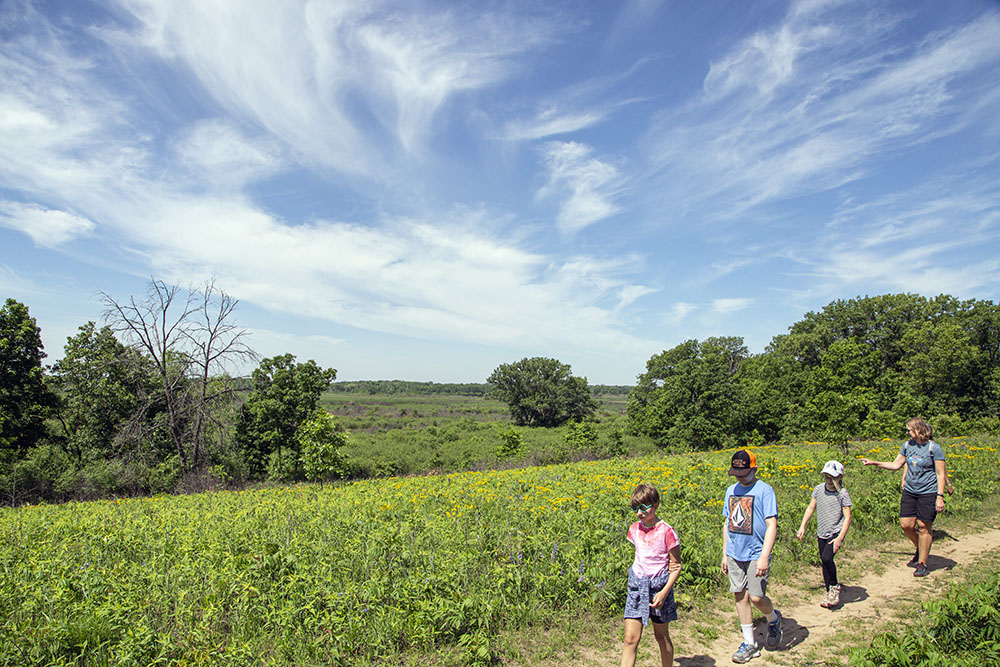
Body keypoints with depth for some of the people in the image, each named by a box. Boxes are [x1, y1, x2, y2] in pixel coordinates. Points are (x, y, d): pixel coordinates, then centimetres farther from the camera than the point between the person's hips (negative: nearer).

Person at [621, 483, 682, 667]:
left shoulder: (666, 532, -13)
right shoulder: (634, 529, 3)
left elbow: (675, 567, -9)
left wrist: (664, 592, -18)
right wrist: (638, 578, 12)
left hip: (659, 586, -4)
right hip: (637, 585, 4)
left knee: (661, 636, 13)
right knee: (630, 638, -2)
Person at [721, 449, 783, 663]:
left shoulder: (764, 490, -9)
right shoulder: (731, 490, 10)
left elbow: (772, 526, -14)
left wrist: (764, 557, -20)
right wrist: (724, 554, 16)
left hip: (756, 555, -6)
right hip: (735, 554, 6)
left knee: (756, 597, -7)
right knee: (740, 596, 8)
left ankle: (774, 619, 27)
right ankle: (750, 644, 21)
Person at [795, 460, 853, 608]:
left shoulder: (842, 494, -11)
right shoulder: (819, 489, 2)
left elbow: (847, 517, -12)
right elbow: (811, 508, 11)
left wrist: (840, 538, -19)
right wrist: (802, 526, 5)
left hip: (836, 532, -5)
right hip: (822, 533, 5)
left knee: (826, 558, -22)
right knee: (824, 563, 9)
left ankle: (835, 587, 3)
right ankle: (830, 594, 25)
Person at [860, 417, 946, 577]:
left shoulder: (934, 448, -10)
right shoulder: (907, 445, 6)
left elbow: (941, 474, -9)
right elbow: (895, 465, 15)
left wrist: (940, 496, -14)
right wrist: (874, 463, 10)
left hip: (928, 493, -5)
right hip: (910, 491, 5)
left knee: (923, 527, 1)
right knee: (906, 524, 3)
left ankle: (922, 564, 15)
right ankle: (920, 549, 32)